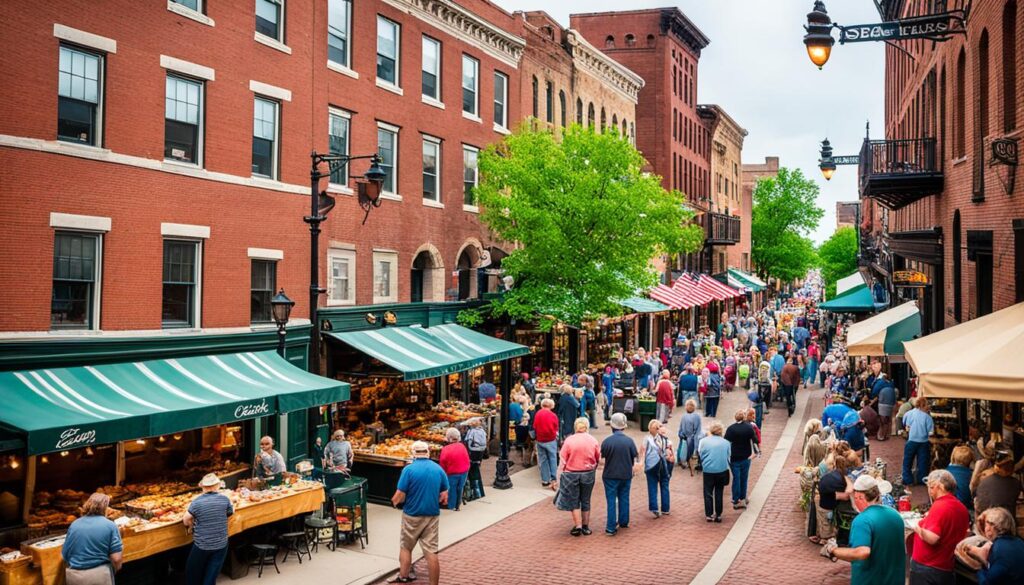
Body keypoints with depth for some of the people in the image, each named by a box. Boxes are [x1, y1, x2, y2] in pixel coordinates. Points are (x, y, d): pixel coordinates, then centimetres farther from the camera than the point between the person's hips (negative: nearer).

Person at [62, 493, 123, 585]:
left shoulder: (74, 524, 3)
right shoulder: (110, 526, -7)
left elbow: (64, 556, 6)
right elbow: (116, 559, -12)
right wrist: (114, 571, 9)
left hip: (73, 577, 4)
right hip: (99, 575, -3)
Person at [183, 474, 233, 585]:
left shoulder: (197, 502, -12)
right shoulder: (224, 499, -7)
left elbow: (186, 520, -5)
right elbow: (231, 512, 10)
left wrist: (191, 526, 17)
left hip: (201, 545, -1)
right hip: (221, 544, 2)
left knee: (193, 575, 19)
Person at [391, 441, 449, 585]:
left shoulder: (409, 469, -13)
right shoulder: (439, 469, 0)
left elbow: (399, 497, -14)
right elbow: (444, 496, 5)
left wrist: (394, 500, 8)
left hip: (412, 515, -2)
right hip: (432, 515, 2)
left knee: (406, 547, 18)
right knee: (431, 552, 4)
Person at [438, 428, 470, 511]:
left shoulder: (445, 449, -19)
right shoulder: (462, 446, -7)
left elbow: (442, 464, -13)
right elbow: (467, 460, 1)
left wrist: (443, 474, 2)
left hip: (452, 473, -4)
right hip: (464, 472, 4)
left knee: (452, 490, 11)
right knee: (459, 489, 18)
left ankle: (451, 507, 21)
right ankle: (458, 506, 29)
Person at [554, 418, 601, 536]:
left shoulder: (568, 440, -10)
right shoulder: (593, 441, -4)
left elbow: (562, 461, -9)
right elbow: (599, 459, 0)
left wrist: (559, 477, -4)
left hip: (571, 474, -2)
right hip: (588, 474, 2)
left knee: (574, 501, 12)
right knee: (586, 501, 16)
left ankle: (578, 526, 10)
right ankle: (585, 526, 22)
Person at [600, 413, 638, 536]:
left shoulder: (606, 441, -14)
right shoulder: (629, 441, -8)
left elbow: (601, 457, -3)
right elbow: (634, 459, -2)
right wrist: (631, 469, 16)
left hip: (610, 475, -2)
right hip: (626, 475, 2)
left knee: (611, 501, 3)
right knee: (624, 499, 18)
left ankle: (611, 528, 2)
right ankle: (623, 522, 31)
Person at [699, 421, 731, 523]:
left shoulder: (703, 441, -4)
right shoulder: (726, 443, 1)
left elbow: (699, 454, 4)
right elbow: (729, 457, 9)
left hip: (708, 470, -1)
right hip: (722, 470, 1)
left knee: (708, 493, 11)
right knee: (719, 493, 13)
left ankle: (709, 515, 12)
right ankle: (718, 515, 16)